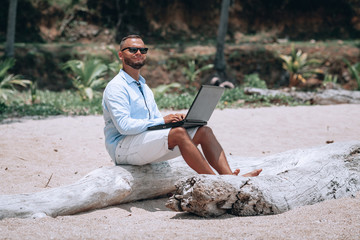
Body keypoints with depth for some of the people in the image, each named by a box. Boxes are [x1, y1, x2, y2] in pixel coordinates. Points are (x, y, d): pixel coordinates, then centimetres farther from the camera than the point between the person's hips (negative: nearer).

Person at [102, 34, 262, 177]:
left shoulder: (144, 87, 22)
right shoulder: (116, 87, -7)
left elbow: (156, 118, 24)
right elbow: (124, 126, -19)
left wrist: (174, 119, 0)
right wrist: (162, 121, -17)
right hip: (122, 147, -9)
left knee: (204, 132, -5)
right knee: (179, 133, -31)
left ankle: (228, 176, -22)